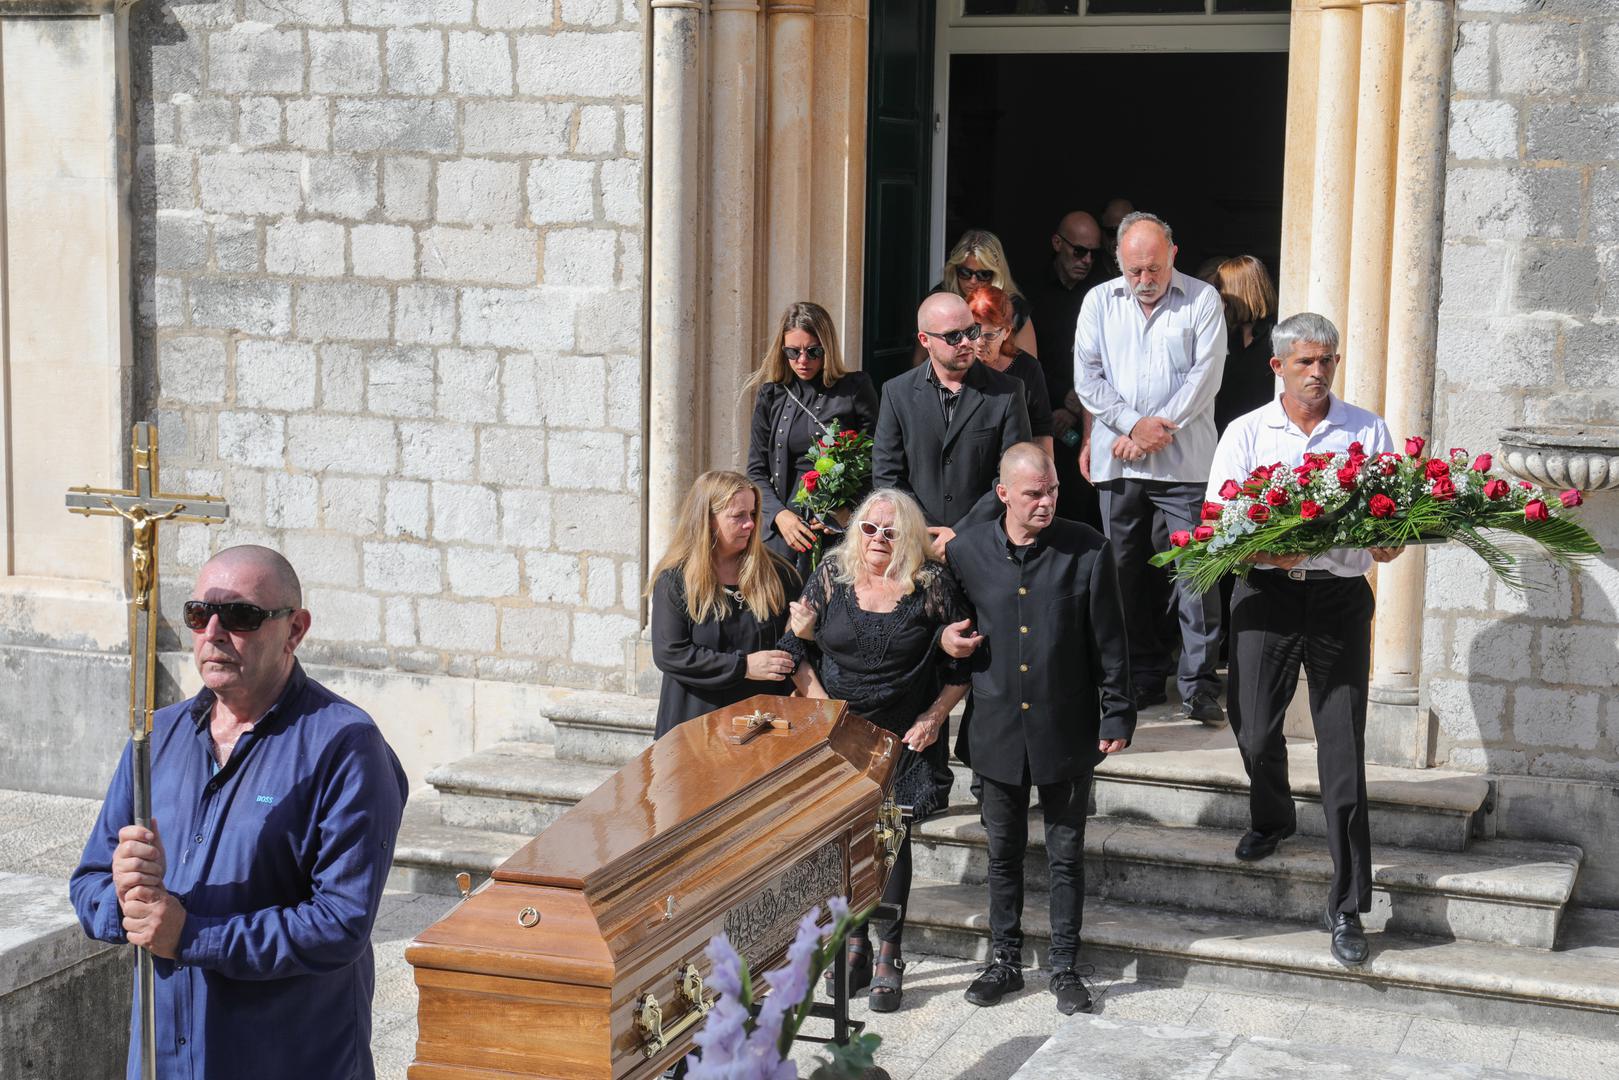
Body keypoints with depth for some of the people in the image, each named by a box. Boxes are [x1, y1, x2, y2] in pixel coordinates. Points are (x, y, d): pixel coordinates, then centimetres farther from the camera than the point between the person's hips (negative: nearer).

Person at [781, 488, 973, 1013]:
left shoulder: (932, 586, -6)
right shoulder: (831, 576, -1)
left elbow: (959, 664, 0)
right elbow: (797, 651, 2)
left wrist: (933, 718, -8)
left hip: (904, 739, -2)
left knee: (892, 840, 1)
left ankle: (890, 956, 12)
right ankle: (854, 946, 22)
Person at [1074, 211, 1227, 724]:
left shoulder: (1202, 301, 3)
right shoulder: (1099, 302, 10)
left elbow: (1206, 376, -5)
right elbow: (1087, 376, 5)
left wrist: (1155, 430, -11)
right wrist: (1133, 424, -9)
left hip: (1184, 462, -3)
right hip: (1117, 462, 3)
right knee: (1127, 572, 8)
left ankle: (1200, 685, -2)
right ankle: (1143, 677, 19)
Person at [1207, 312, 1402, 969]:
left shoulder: (1368, 432, 8)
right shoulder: (1247, 433, 7)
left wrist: (1385, 542, -17)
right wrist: (1265, 550, -20)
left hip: (1341, 595, -1)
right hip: (1267, 594, 1)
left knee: (1343, 751, -3)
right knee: (1254, 731, 8)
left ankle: (1347, 907, 3)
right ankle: (1272, 819, 44)